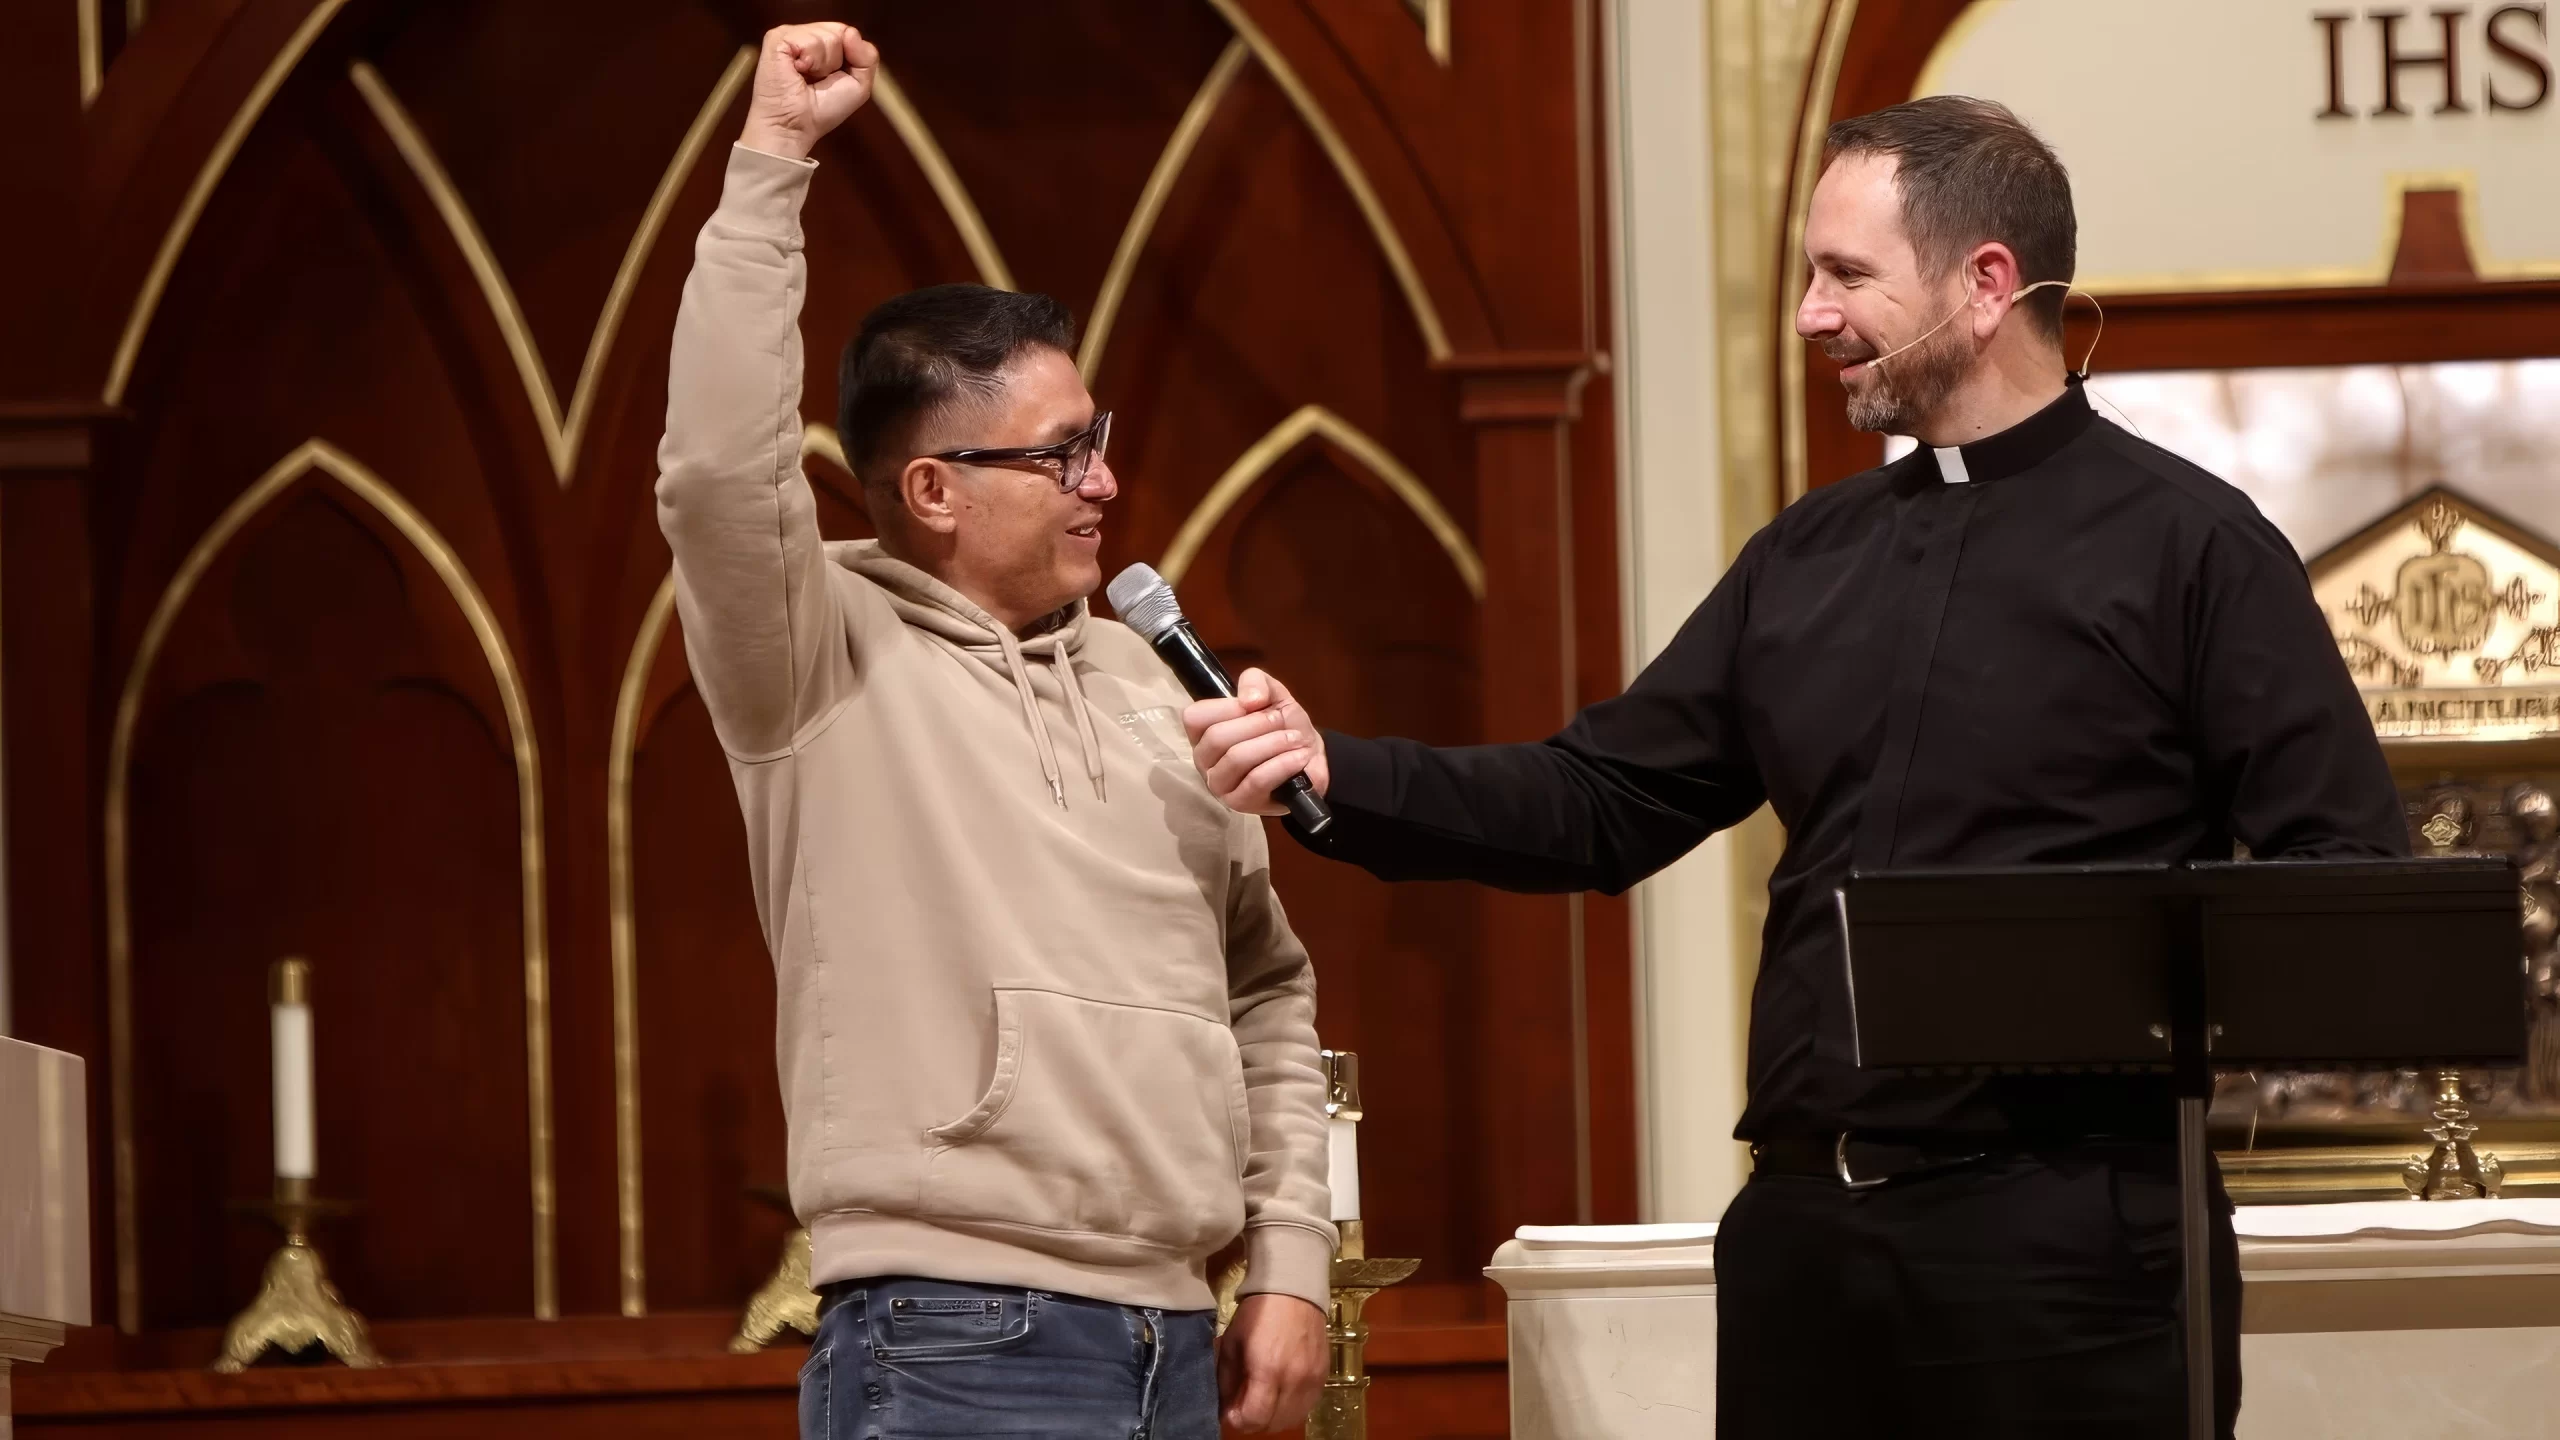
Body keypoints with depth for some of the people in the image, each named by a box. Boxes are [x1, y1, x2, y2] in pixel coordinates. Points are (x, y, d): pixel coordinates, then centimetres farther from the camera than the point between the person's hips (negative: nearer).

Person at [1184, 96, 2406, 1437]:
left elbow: (2352, 882, -7)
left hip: (2068, 1232, -6)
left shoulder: (2188, 545, -2)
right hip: (1803, 1228, 6)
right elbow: (1603, 804, 17)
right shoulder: (1807, 558, 17)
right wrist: (1336, 775, 5)